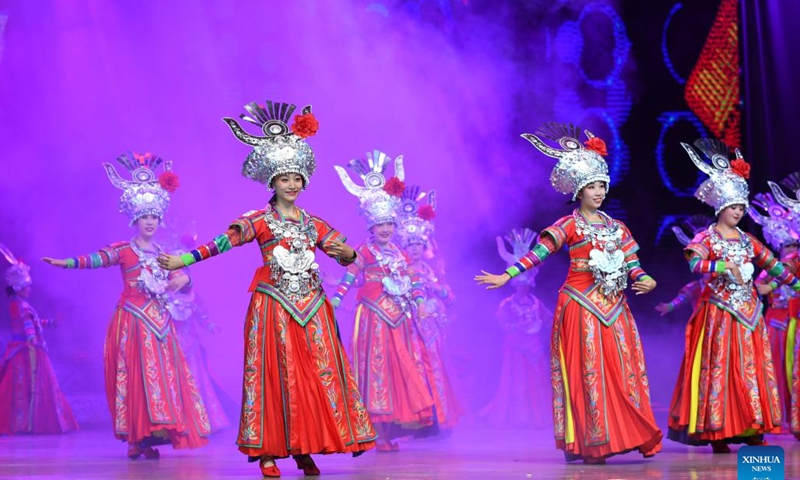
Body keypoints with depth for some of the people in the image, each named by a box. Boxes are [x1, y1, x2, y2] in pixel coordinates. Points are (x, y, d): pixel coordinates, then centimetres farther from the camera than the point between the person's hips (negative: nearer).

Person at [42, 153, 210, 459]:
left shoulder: (163, 254, 15)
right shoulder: (124, 250, 0)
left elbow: (180, 280, 19)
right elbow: (96, 259, -15)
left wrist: (183, 279, -5)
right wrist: (66, 263, -31)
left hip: (159, 321, 5)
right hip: (132, 320, -5)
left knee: (160, 372, -1)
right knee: (135, 374, -9)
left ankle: (149, 436, 3)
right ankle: (135, 438, -10)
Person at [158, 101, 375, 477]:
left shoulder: (314, 224, 11)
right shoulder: (259, 221, 0)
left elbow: (344, 254, 10)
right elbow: (225, 241, -13)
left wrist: (346, 253, -15)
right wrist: (185, 260, -26)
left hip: (311, 308, 4)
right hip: (273, 307, -4)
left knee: (318, 373, 0)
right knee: (276, 375, -4)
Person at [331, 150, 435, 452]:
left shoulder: (401, 254, 13)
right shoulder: (363, 252, -3)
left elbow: (413, 280, 10)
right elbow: (349, 276, -13)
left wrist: (419, 302, -4)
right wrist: (337, 297, -25)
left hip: (399, 317, 6)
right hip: (374, 316, -6)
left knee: (403, 366, 5)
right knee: (377, 365, -5)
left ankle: (394, 428, 13)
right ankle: (381, 433, -2)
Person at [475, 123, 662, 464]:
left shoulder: (615, 226, 12)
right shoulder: (569, 225, -2)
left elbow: (631, 263, 8)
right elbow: (539, 253, -11)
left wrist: (644, 279, -14)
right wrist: (506, 276, -21)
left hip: (613, 307, 5)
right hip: (581, 305, -5)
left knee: (621, 370, 4)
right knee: (588, 372, -5)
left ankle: (627, 434, 11)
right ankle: (591, 444, -2)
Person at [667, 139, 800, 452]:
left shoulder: (747, 240, 13)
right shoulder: (706, 238, -4)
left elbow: (773, 265, 16)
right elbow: (695, 264, -22)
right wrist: (727, 266, -30)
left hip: (748, 313, 6)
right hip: (719, 314, -5)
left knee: (752, 368, 3)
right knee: (720, 368, -6)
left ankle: (753, 432, 8)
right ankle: (718, 435, -3)